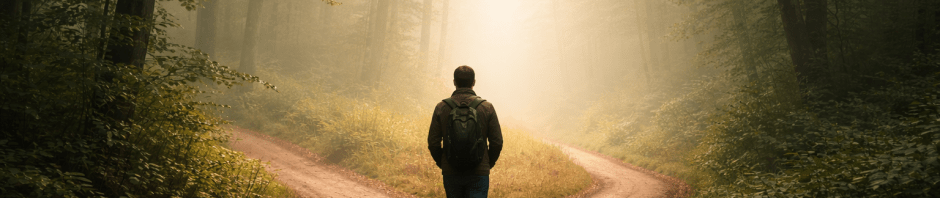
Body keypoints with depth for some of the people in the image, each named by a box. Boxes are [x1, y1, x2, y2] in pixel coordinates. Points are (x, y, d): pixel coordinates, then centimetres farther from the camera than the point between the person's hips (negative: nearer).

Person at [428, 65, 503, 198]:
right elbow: (497, 142, -3)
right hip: (479, 173, -1)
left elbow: (433, 143, -1)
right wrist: (489, 164, 13)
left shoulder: (441, 107, -1)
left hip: (451, 173, 2)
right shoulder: (487, 107, -3)